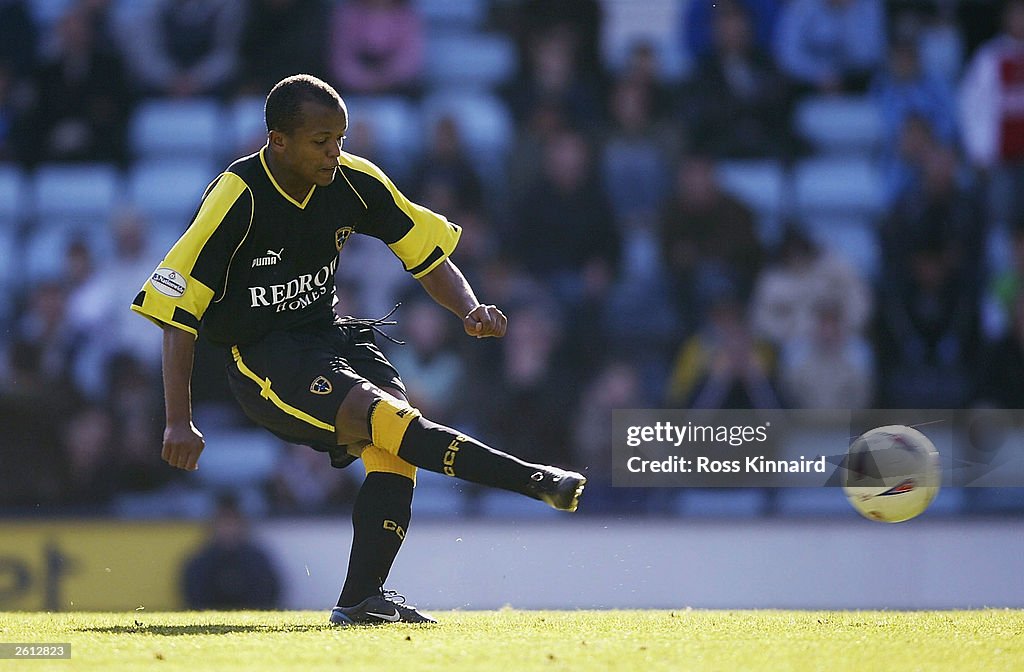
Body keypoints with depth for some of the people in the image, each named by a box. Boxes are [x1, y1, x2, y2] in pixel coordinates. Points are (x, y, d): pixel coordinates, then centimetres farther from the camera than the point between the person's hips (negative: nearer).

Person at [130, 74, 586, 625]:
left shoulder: (355, 182, -5)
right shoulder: (236, 198, -19)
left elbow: (430, 257, 6)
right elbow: (175, 311, -16)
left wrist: (472, 311, -15)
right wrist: (179, 422, -19)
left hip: (329, 333, 6)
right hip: (260, 357, -6)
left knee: (395, 443, -21)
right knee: (388, 419, -27)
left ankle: (360, 600, -20)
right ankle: (535, 481, -31)